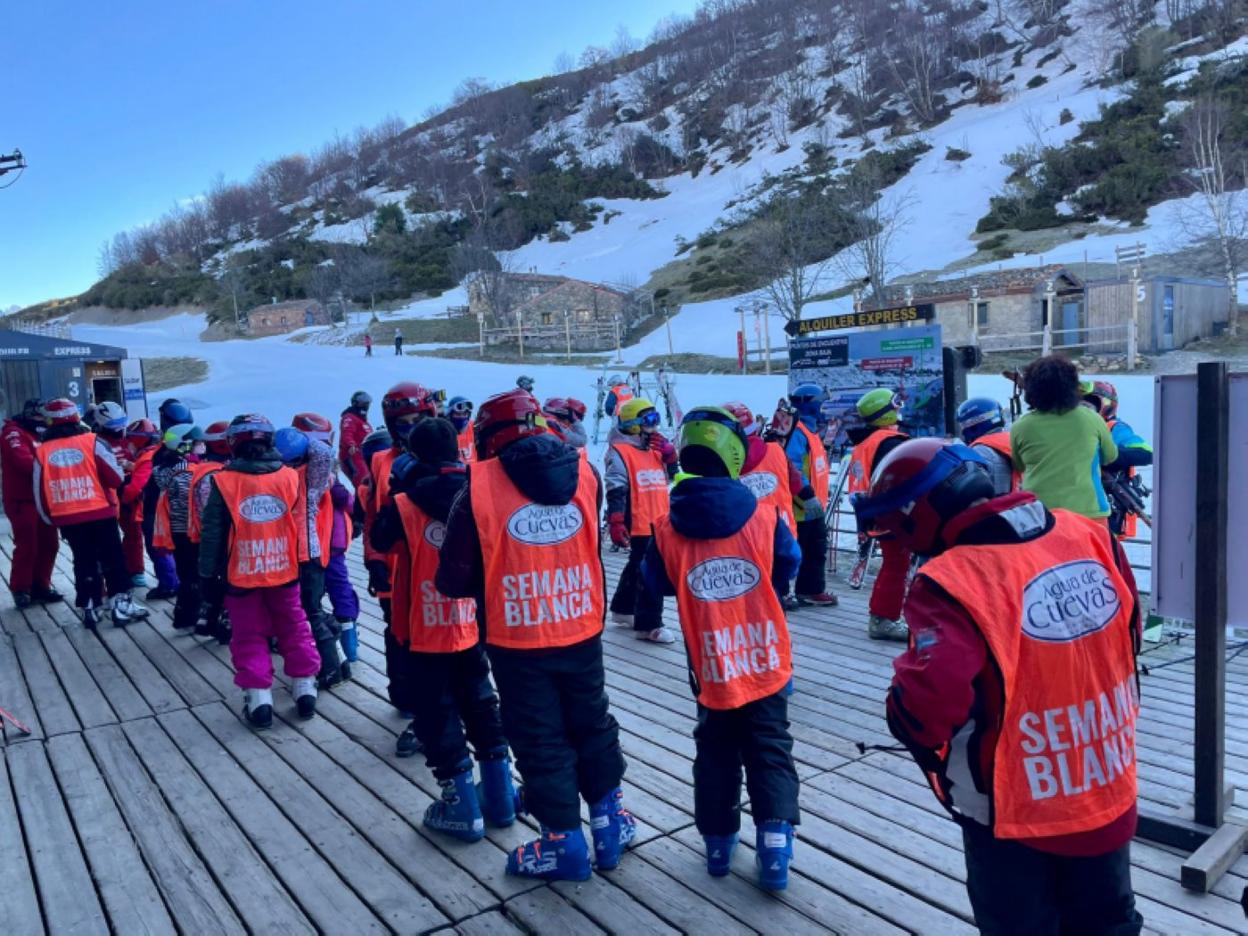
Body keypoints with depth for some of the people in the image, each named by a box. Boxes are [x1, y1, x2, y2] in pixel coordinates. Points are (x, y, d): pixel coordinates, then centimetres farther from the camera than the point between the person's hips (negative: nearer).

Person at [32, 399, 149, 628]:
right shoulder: (92, 442, -6)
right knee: (112, 559, 7)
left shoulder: (42, 451, 2)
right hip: (100, 513, -2)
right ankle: (120, 605, 7)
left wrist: (49, 518, 18)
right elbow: (117, 478, -6)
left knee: (84, 562, 13)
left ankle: (89, 609, 16)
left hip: (67, 518, 2)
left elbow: (39, 493, 5)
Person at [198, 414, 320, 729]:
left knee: (249, 637, 10)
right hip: (284, 571, 2)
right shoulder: (289, 477, -4)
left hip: (241, 575, -2)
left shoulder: (223, 482, -9)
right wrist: (304, 564, 14)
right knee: (294, 629, 16)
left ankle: (258, 698, 8)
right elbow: (300, 527, 3)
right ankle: (305, 688, 20)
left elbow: (212, 534, -5)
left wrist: (208, 572, 3)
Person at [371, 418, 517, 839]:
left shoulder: (406, 505, -14)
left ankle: (464, 810, 12)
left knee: (437, 716, 7)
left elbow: (379, 540, 4)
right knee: (481, 707, 17)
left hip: (427, 633, -4)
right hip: (472, 627, 4)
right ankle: (500, 798, 25)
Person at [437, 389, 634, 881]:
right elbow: (592, 546, 5)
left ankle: (565, 843, 24)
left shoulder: (480, 485, -15)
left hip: (517, 641, -3)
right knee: (591, 727, 22)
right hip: (581, 631, 4)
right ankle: (610, 823, 34)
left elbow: (455, 579, -11)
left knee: (541, 742, 13)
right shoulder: (585, 472, -4)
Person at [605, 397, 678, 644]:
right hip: (640, 524, -9)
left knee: (637, 568, 21)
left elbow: (673, 475, 21)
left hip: (659, 522, 9)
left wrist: (668, 452, 5)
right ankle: (648, 625, -1)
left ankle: (623, 609, 37)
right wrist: (616, 523, -22)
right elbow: (615, 491, -17)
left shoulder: (654, 449, 14)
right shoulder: (620, 452, -11)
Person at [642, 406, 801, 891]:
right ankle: (774, 848, 9)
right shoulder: (764, 515, -13)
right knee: (770, 753, 14)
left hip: (712, 667, 1)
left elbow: (657, 584, 3)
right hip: (765, 662, -1)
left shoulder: (667, 530, -14)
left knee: (715, 753, 20)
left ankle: (718, 844, 30)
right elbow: (789, 567, 4)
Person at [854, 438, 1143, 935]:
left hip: (1017, 811, -6)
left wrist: (907, 721, -13)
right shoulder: (1089, 536, -7)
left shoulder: (951, 581, -29)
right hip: (1109, 792, 6)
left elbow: (928, 701, -36)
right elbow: (1128, 636, 7)